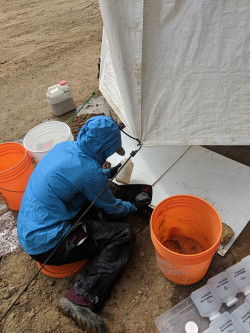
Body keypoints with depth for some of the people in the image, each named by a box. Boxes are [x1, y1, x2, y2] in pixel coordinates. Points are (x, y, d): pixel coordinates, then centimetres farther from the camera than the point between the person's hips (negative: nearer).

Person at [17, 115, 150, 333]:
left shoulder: (64, 146, 1)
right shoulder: (89, 170, -23)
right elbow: (112, 209, -5)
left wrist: (108, 173, 28)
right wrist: (134, 205, 15)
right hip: (48, 245, -9)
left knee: (96, 197, 17)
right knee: (125, 236, -8)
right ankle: (83, 299, -12)